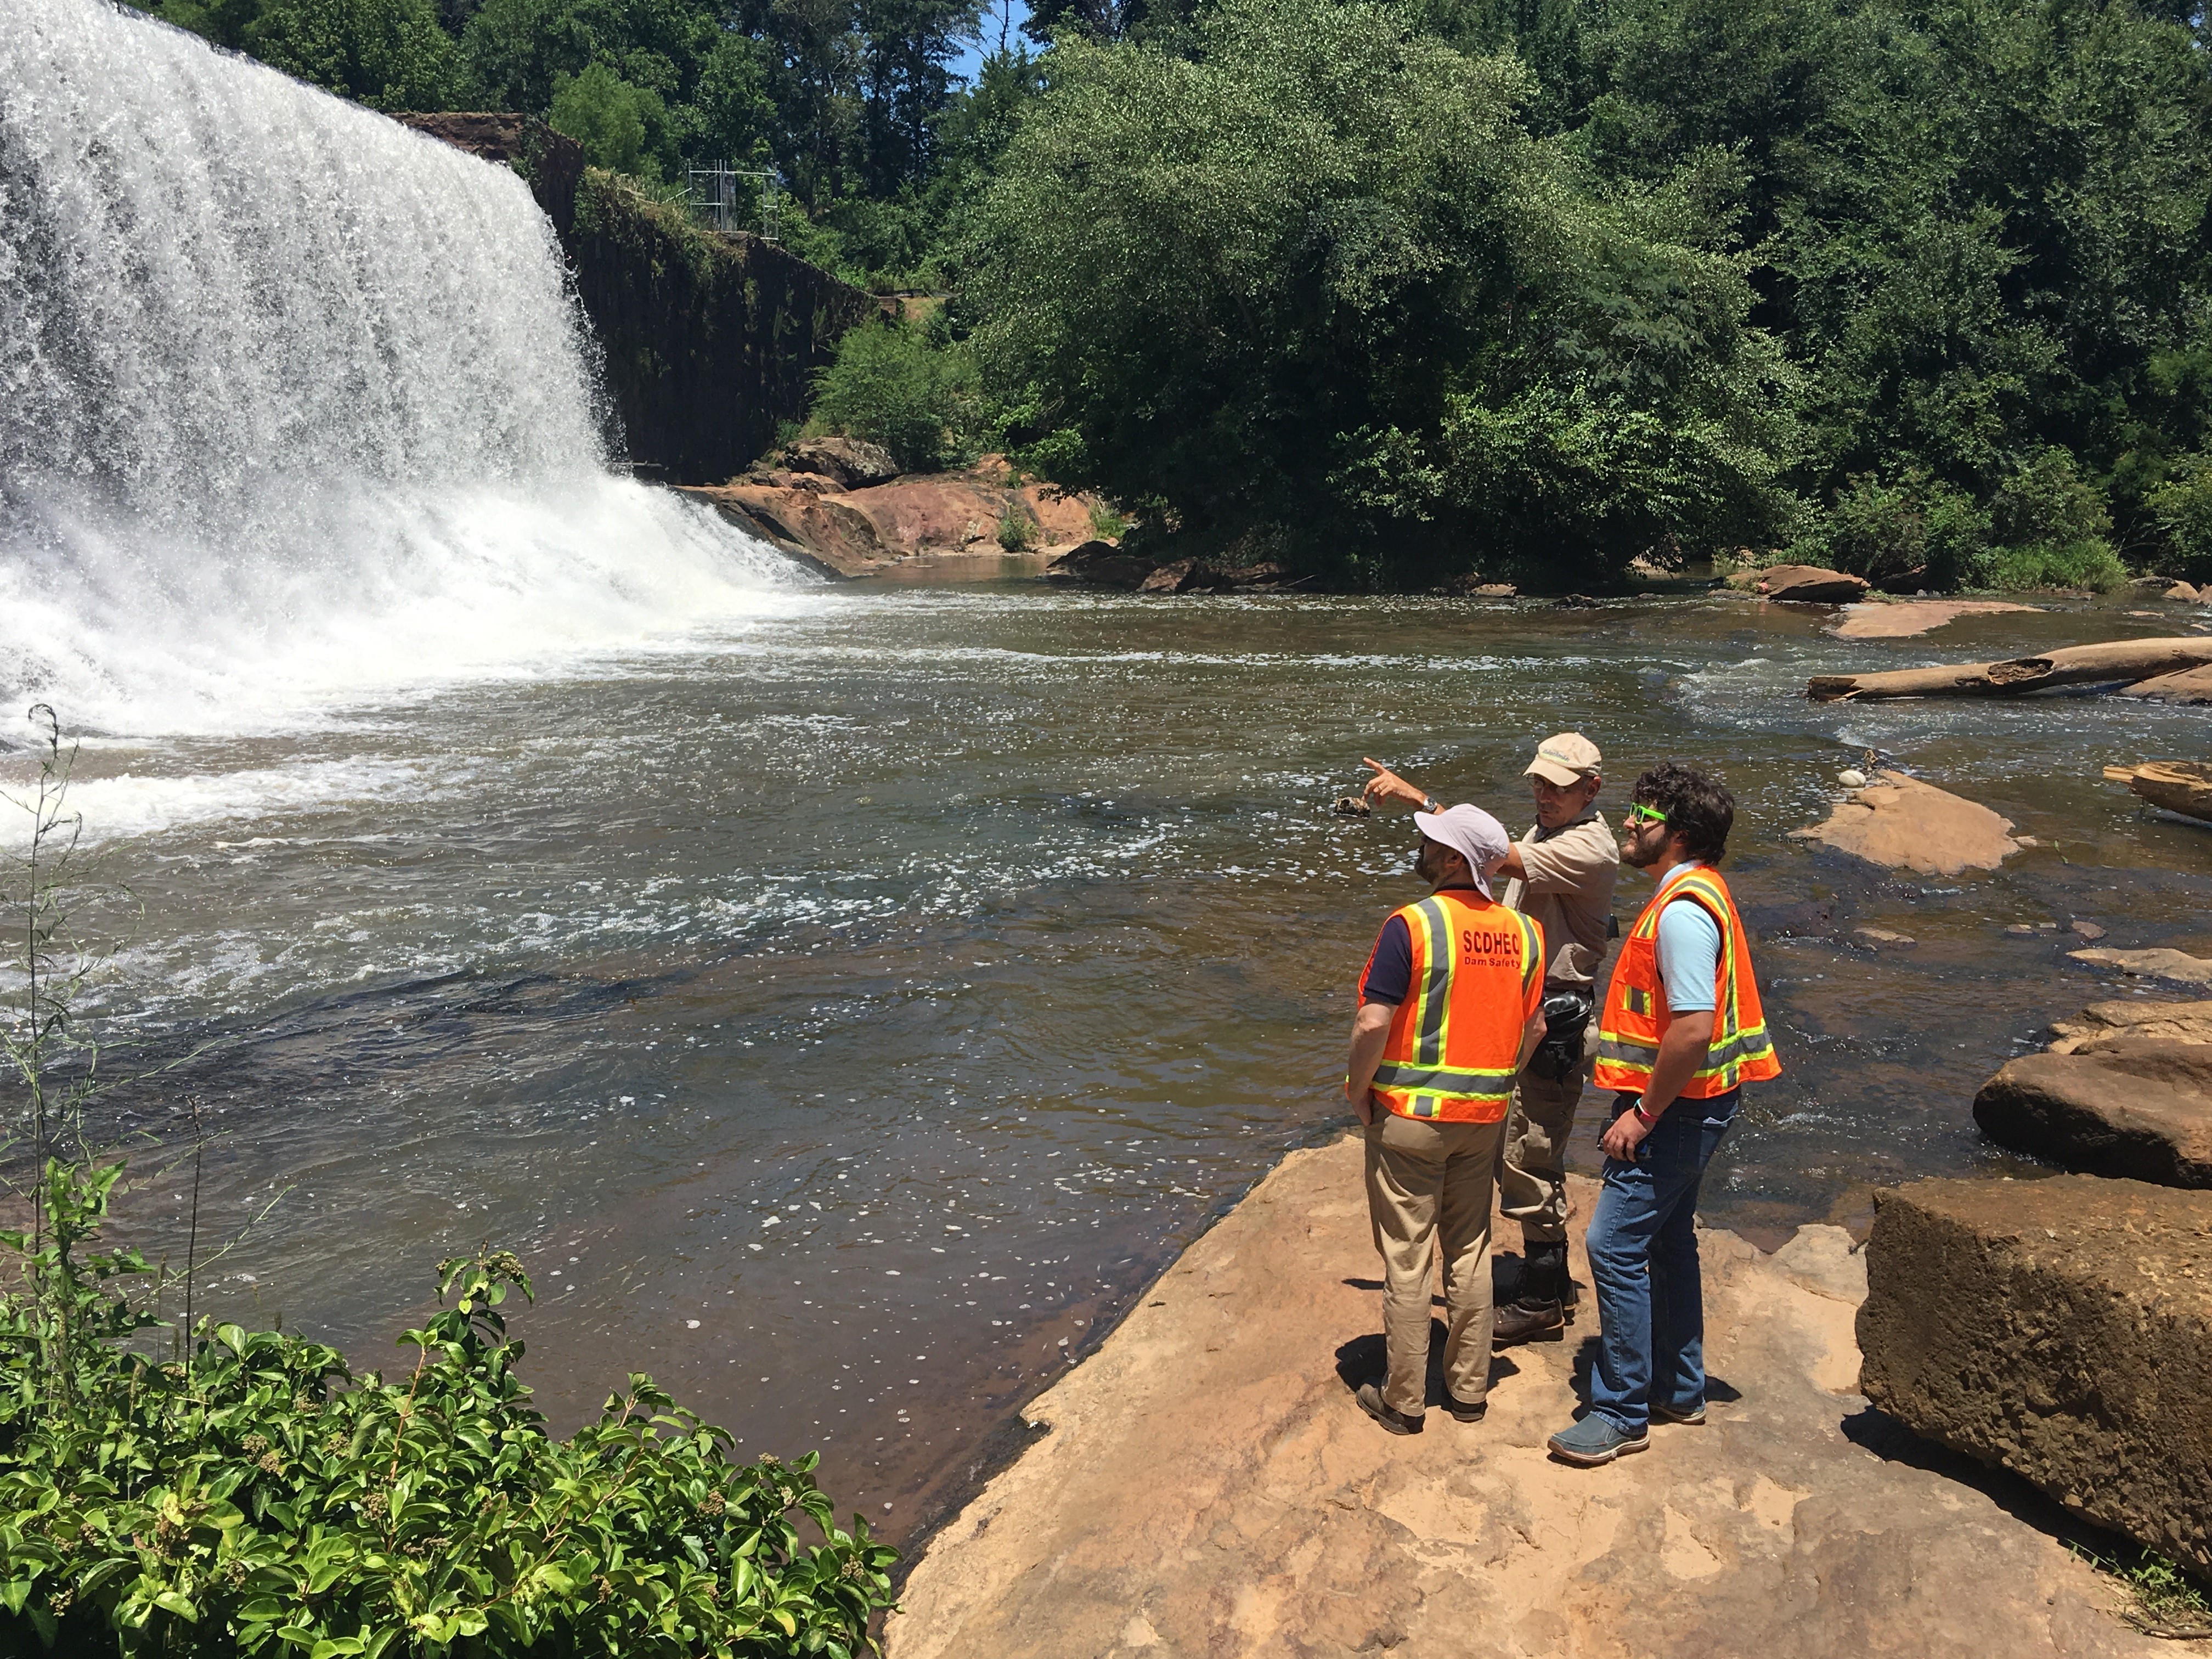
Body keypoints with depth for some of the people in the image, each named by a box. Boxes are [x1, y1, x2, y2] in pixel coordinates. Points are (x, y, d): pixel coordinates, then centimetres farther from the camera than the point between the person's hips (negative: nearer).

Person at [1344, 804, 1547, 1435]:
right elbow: (1534, 1027, 8)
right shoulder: (1522, 932, 0)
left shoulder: (1412, 925, -18)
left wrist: (1358, 1091, -6)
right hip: (1484, 1120, 5)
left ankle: (1403, 1400, 15)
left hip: (1410, 1114, -5)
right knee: (1470, 1252, 17)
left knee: (1407, 1259, 5)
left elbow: (1373, 1023, -21)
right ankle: (1469, 1388, 26)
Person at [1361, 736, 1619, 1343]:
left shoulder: (1590, 849, -19)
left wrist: (1415, 795, -30)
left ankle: (1541, 1300, 10)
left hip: (1554, 1020, -10)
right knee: (1514, 1150, 17)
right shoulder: (1544, 833, 12)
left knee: (1531, 1158, -3)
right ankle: (1551, 1282, 31)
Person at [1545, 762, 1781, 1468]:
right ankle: (1679, 1389, 31)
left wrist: (1645, 1113, -20)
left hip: (1678, 1106, -11)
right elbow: (1740, 951, 28)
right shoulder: (1703, 893, 11)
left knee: (1614, 1243, -7)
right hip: (1693, 1102, 11)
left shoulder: (1682, 911, -23)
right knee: (1667, 1241, 19)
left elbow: (1693, 1029, -30)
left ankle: (1622, 1413, 2)